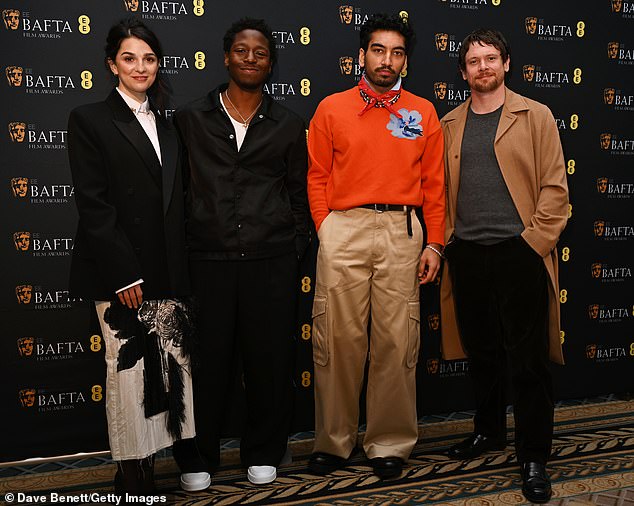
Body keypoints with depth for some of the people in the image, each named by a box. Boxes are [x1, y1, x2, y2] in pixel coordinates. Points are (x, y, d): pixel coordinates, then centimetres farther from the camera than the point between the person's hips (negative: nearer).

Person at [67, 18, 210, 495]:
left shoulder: (167, 127, 15)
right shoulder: (90, 120, -1)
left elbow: (176, 204, 14)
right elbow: (92, 205, -9)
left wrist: (181, 269, 7)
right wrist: (123, 274, -14)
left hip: (168, 270, 5)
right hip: (120, 271, -5)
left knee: (176, 360, 7)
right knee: (128, 367, 1)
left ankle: (186, 454, 20)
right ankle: (134, 471, 13)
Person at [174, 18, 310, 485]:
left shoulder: (288, 125, 9)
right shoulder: (190, 118, 7)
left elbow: (298, 193, 13)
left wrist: (295, 248, 7)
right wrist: (181, 246, 5)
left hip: (271, 259, 1)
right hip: (208, 259, 0)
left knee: (270, 359, 6)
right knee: (209, 359, 5)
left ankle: (263, 453, 24)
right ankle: (200, 454, 23)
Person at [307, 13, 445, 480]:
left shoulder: (423, 113, 11)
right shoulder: (332, 109, 9)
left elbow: (434, 184, 9)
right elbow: (317, 177, 8)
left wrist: (434, 244, 3)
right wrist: (326, 230, -1)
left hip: (401, 231, 1)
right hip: (343, 231, 0)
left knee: (396, 341, 1)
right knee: (339, 339, 1)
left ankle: (391, 444, 14)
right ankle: (334, 441, 15)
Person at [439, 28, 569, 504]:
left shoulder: (536, 116, 2)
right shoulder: (450, 124, 12)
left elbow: (555, 186, -2)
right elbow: (441, 187, 14)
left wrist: (536, 240, -10)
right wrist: (444, 238, 4)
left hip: (518, 252, -4)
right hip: (466, 253, 4)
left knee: (528, 359, -1)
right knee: (481, 352, 14)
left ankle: (534, 457, 9)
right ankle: (489, 430, 32)